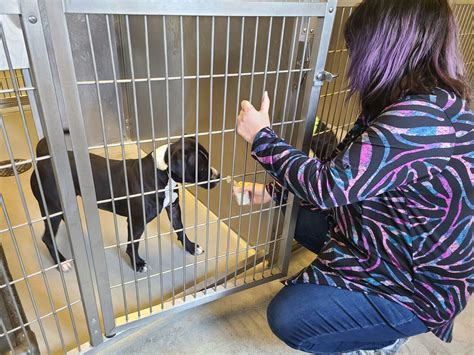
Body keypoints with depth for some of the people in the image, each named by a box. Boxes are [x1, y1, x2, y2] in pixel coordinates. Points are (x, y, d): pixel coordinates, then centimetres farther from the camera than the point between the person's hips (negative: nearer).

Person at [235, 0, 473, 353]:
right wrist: (274, 191, 1)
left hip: (418, 285, -9)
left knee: (287, 317, -12)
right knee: (301, 219, 16)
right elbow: (342, 173, 2)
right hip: (399, 246, 9)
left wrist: (261, 136, -17)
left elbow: (328, 185, -31)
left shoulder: (420, 119, -33)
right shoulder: (428, 104, 0)